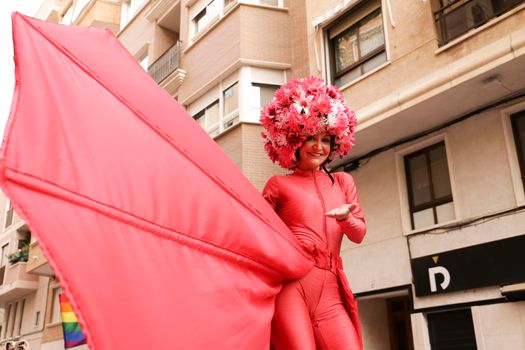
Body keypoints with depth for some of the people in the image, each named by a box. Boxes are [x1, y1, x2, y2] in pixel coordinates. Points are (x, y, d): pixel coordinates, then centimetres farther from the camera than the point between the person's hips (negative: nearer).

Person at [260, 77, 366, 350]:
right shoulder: (279, 184, 9)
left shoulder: (343, 182, 19)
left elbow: (359, 234, 12)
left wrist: (344, 217, -10)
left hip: (330, 289, 3)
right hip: (290, 282, -3)